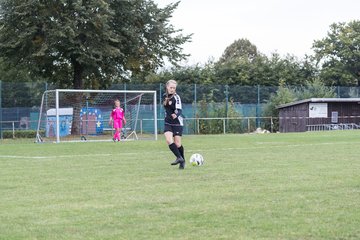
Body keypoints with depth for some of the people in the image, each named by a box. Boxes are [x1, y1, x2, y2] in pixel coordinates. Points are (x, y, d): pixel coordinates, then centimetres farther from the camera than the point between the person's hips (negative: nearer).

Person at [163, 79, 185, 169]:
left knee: (177, 143, -3)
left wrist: (176, 115, -41)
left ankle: (182, 160, 17)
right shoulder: (165, 96, 5)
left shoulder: (176, 97, -13)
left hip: (177, 123, -5)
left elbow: (179, 110, -22)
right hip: (168, 123, 5)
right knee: (169, 140, -17)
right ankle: (179, 158, -11)